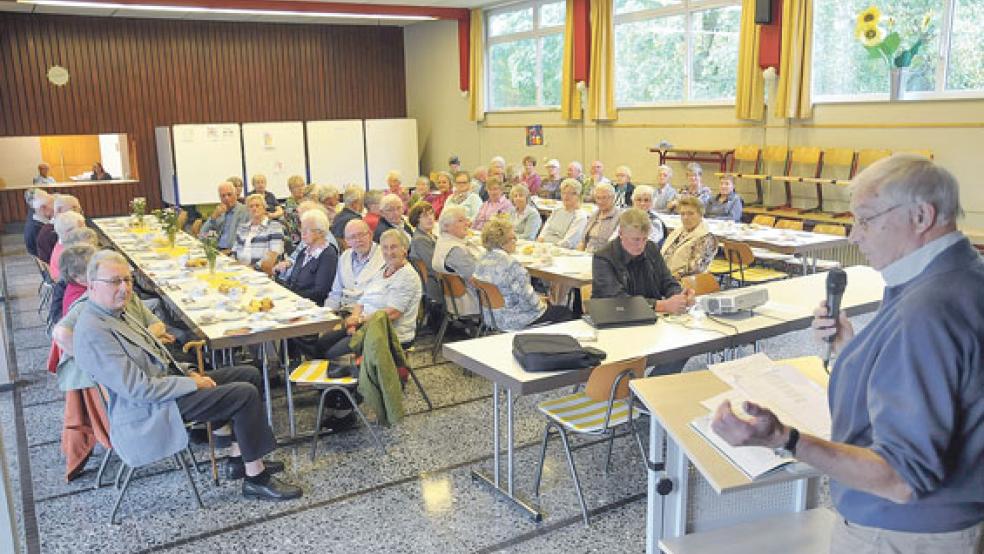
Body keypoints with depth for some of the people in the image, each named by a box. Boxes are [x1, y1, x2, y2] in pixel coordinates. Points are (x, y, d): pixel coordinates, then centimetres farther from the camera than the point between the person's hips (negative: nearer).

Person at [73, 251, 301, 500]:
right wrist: (192, 383, -16)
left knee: (248, 375, 6)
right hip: (149, 413, -10)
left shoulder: (114, 312, 10)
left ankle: (237, 459, 8)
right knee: (246, 395, -19)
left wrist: (188, 373, 5)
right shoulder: (93, 332, -22)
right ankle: (256, 479, -7)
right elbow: (139, 390, -25)